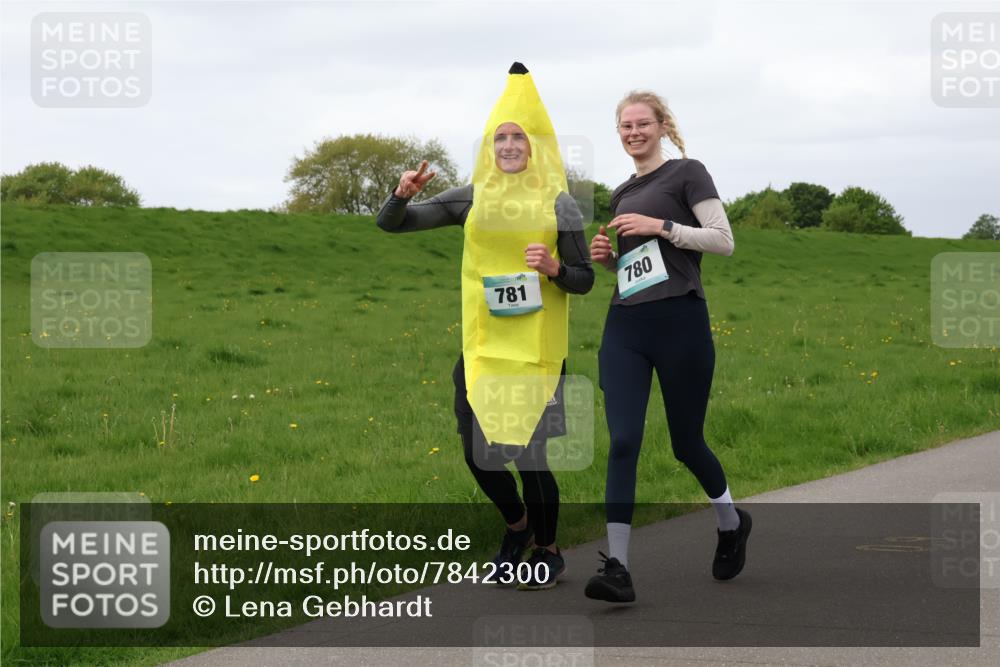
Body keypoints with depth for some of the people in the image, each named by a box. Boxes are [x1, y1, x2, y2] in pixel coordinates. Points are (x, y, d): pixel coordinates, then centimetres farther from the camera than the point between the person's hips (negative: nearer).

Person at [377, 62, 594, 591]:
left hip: (537, 351, -3)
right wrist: (402, 195, -15)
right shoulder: (473, 199, 4)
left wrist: (553, 268, -16)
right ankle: (517, 524, 37)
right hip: (481, 349, 3)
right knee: (478, 454, 5)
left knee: (528, 455, -4)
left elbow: (585, 281, 4)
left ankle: (547, 550, 22)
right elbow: (390, 224, 5)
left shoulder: (558, 205, 0)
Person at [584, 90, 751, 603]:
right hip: (625, 327, 5)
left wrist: (660, 226, -14)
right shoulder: (621, 195, 19)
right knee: (623, 441, -9)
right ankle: (617, 567, -13)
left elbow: (723, 241, -7)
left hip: (680, 321, -5)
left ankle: (731, 524, 36)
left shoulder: (687, 173, 1)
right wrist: (606, 256, 7)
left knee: (686, 443, 6)